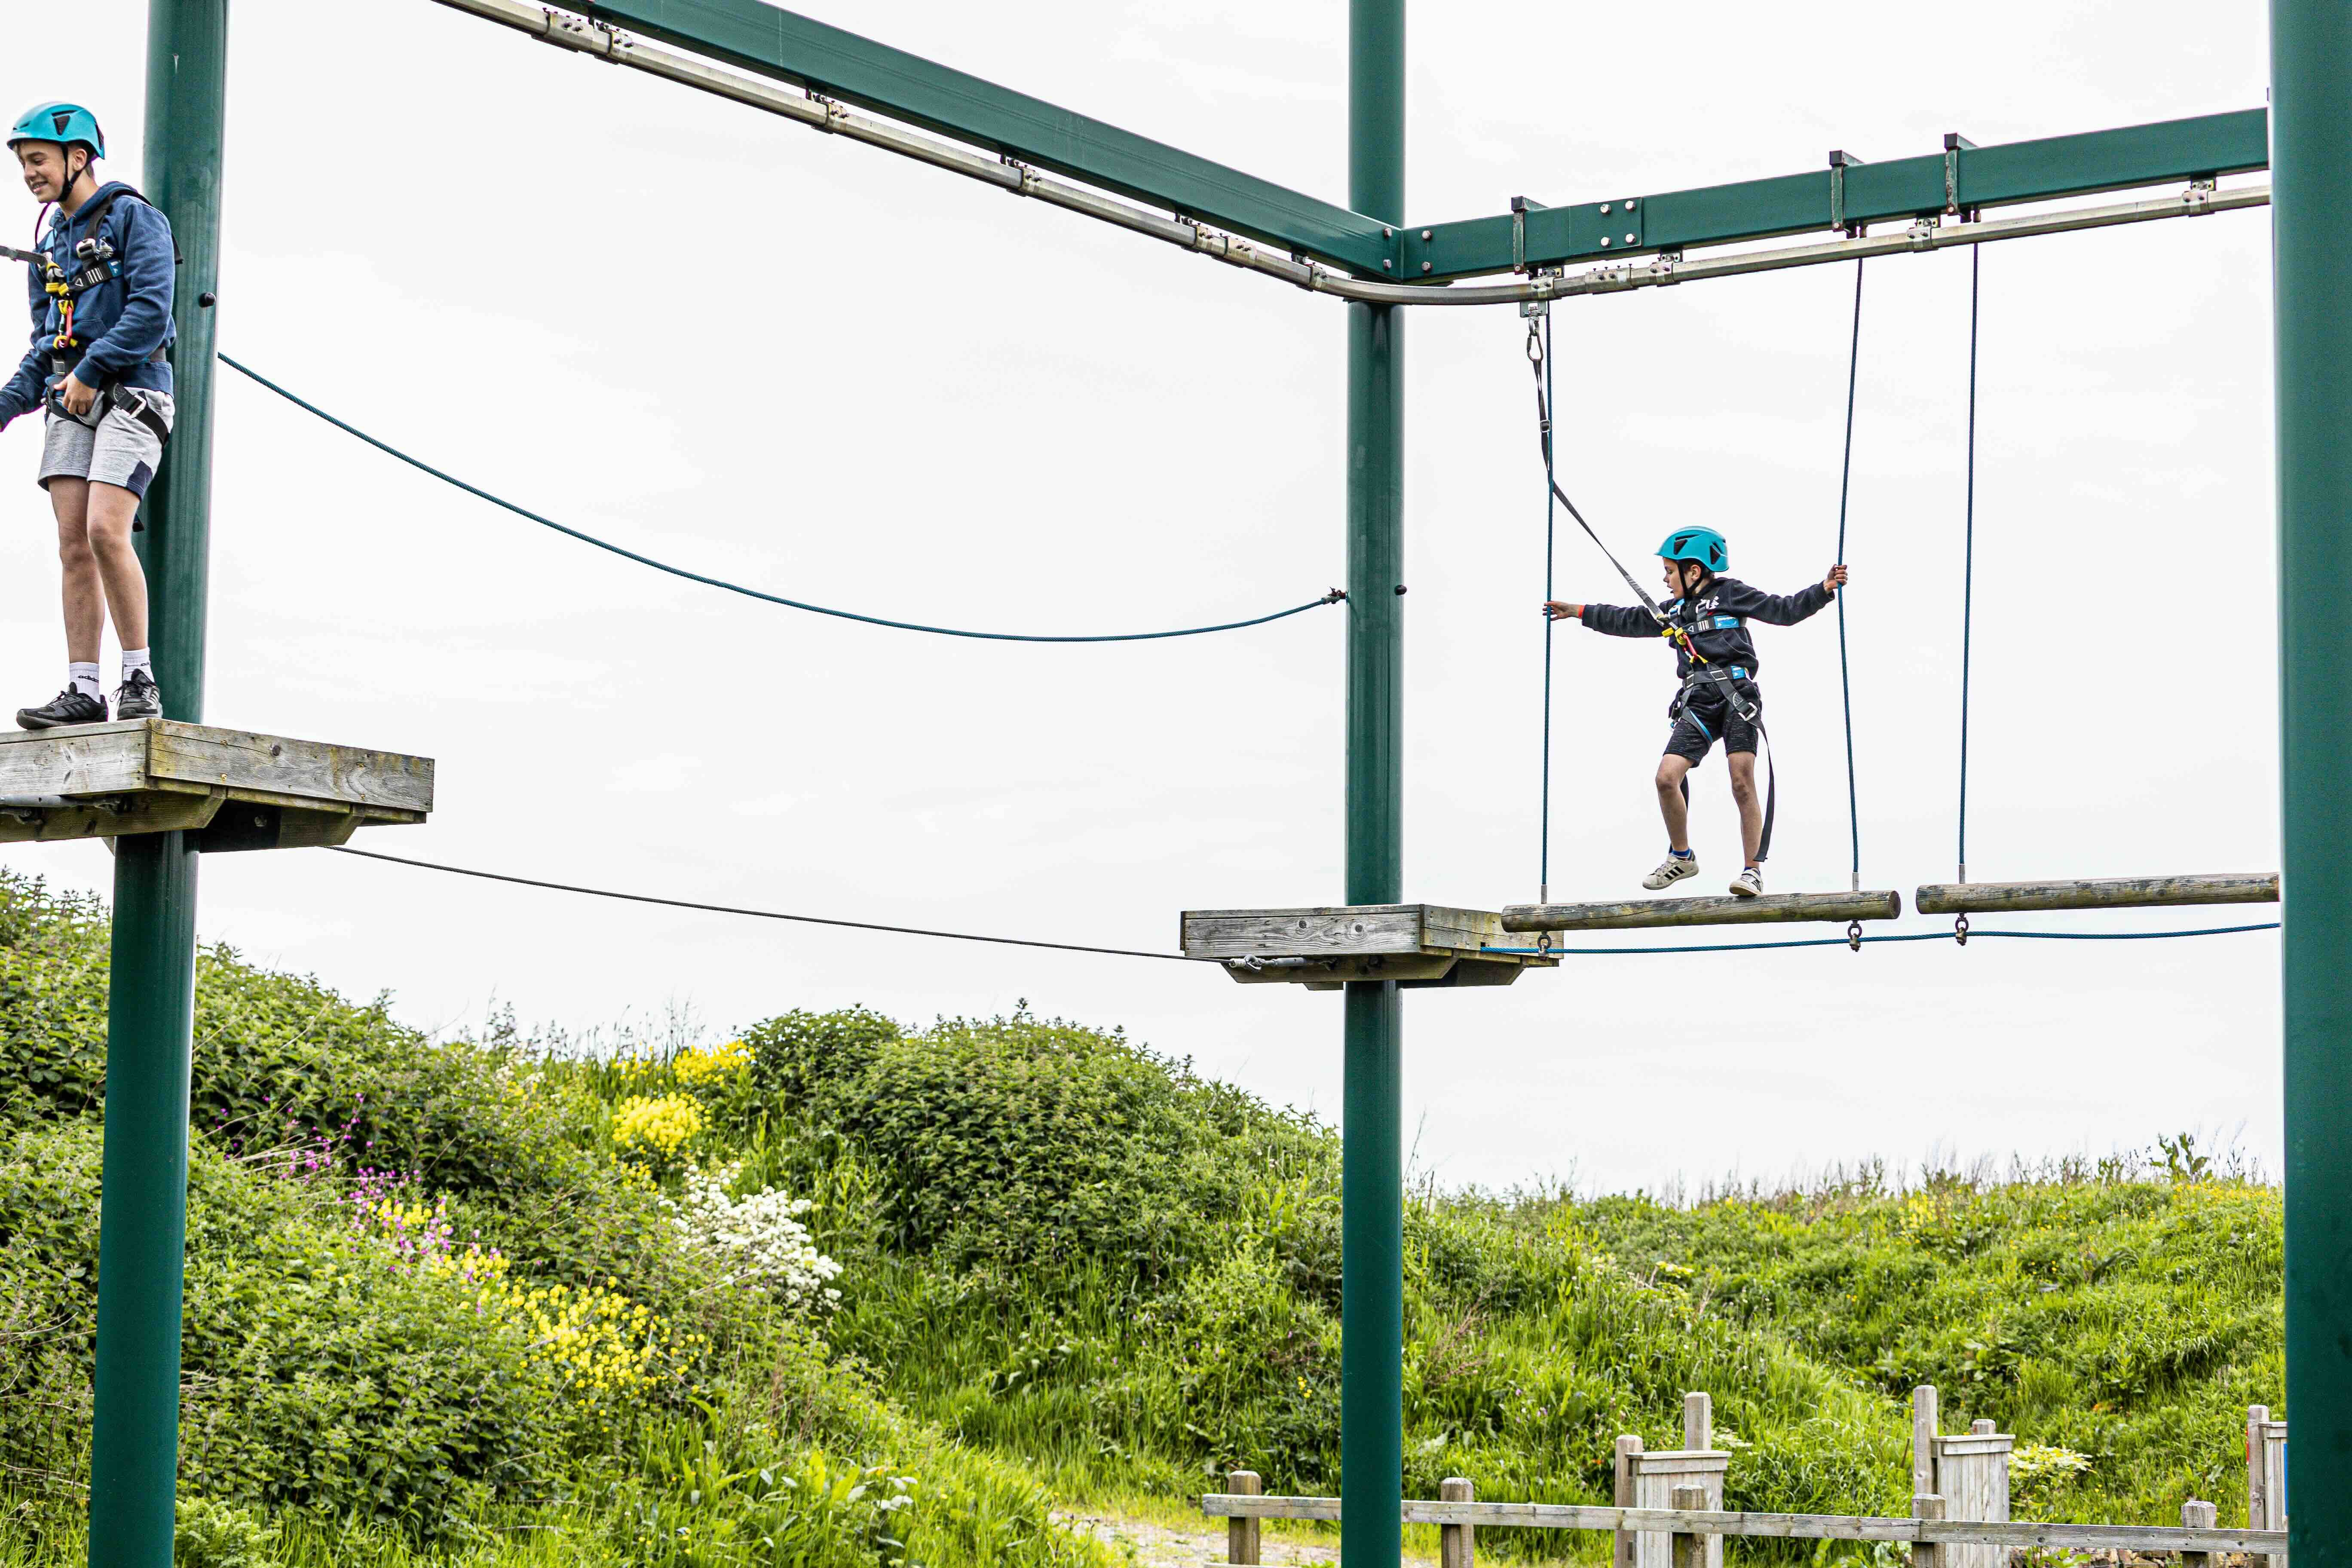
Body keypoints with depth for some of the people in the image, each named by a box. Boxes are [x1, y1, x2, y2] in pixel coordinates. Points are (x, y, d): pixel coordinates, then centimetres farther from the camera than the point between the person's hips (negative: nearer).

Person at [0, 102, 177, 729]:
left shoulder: (132, 217, -1)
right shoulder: (51, 246, 22)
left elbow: (151, 310, -13)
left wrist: (90, 371, -15)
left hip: (129, 395, -7)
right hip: (70, 403, 7)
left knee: (105, 532, -20)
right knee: (74, 545, -1)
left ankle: (140, 679, -12)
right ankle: (83, 691, -3)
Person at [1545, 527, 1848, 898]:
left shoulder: (1730, 594, 6)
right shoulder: (1674, 611, 23)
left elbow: (1784, 611, 3)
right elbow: (1628, 622, 34)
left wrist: (1824, 590, -11)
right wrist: (1578, 612, 37)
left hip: (1736, 696, -6)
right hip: (1698, 704, 6)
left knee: (1743, 784, -13)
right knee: (1667, 777, -8)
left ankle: (1753, 870, -8)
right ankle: (1681, 858, 10)